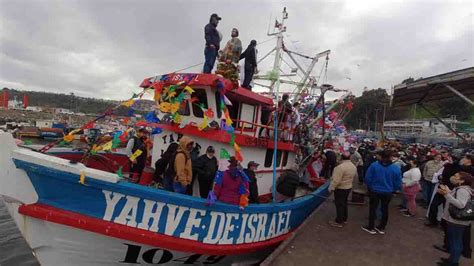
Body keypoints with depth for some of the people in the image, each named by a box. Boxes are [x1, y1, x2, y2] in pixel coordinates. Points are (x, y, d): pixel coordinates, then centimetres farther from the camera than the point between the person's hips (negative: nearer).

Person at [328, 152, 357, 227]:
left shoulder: (341, 166, -25)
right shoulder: (354, 166, 3)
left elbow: (336, 180, -27)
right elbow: (354, 176, 16)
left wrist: (331, 188, -19)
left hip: (340, 188, -8)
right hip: (348, 187, 9)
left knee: (339, 204, 1)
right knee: (344, 203, 21)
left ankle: (339, 222, 9)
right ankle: (344, 219, 33)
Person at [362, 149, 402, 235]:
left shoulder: (374, 165, -16)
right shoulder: (396, 168, -12)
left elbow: (367, 178, -12)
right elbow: (398, 184, -5)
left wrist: (370, 187, 6)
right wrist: (392, 190, 13)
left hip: (374, 191, -2)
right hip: (388, 192, 2)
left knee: (372, 209, 11)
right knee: (385, 209, 19)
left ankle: (371, 227, 19)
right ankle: (382, 228, 30)